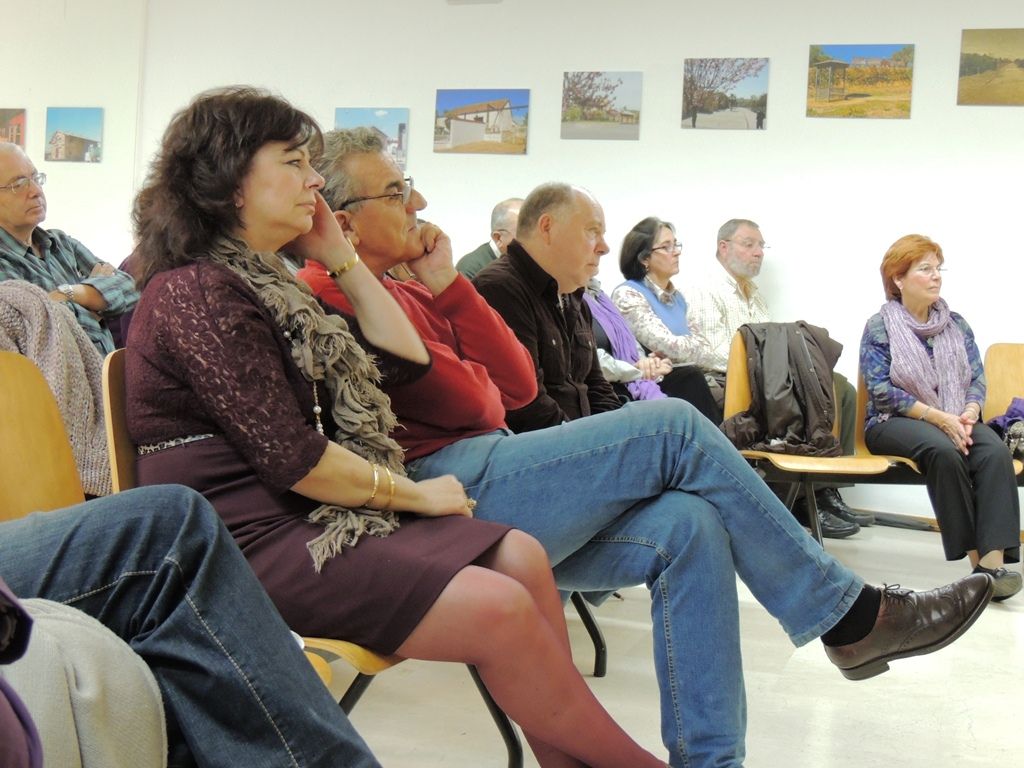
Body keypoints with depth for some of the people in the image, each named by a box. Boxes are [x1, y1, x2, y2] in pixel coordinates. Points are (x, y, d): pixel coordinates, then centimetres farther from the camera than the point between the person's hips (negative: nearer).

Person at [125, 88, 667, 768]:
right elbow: (291, 459, -19)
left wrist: (341, 256, 13)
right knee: (500, 608, -20)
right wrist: (413, 494, -8)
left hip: (308, 517, 10)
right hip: (248, 542, -10)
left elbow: (406, 358, 18)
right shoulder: (196, 292, -13)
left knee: (521, 556, -5)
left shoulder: (264, 282, 18)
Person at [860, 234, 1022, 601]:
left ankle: (994, 560, -39)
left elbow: (977, 379, 9)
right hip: (894, 422, -4)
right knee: (944, 450, -36)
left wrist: (969, 413, -14)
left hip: (955, 420, 4)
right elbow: (881, 391, -10)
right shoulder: (879, 328, 0)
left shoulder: (956, 325, 15)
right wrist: (938, 417, -19)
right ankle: (975, 555, -29)